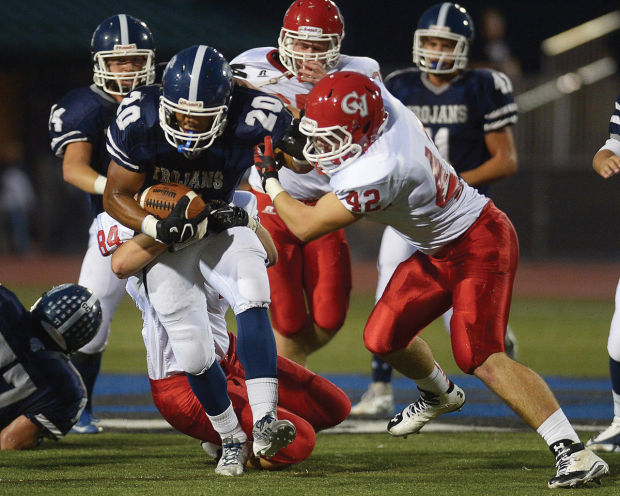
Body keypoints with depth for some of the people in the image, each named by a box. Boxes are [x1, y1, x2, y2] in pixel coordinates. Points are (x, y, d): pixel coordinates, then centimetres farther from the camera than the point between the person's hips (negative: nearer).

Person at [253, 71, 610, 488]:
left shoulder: (377, 174, -35)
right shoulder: (379, 100, -13)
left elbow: (306, 226, -25)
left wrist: (270, 180, -9)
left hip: (479, 246, -10)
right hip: (439, 250, 10)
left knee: (481, 357, -22)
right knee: (383, 338, 13)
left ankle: (576, 454, -22)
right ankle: (440, 395, 45)